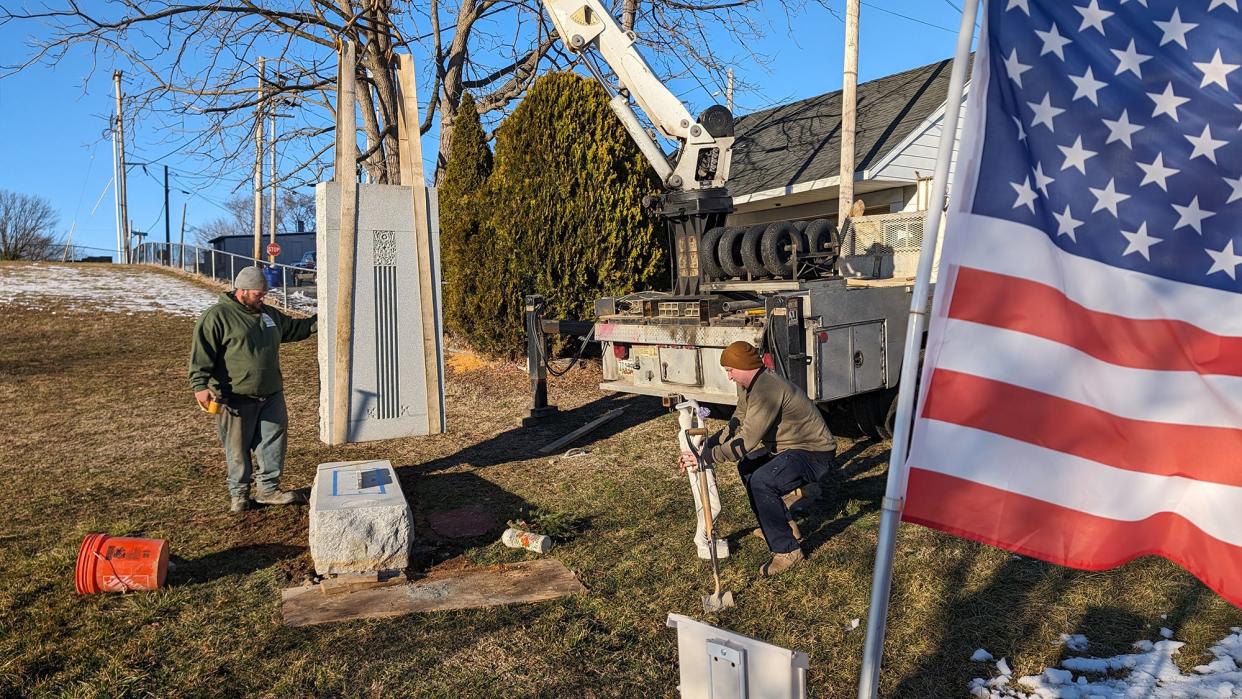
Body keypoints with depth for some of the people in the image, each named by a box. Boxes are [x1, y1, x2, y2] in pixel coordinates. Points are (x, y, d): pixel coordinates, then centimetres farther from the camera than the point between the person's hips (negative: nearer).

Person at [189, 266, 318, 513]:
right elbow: (201, 354, -14)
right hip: (237, 397, -6)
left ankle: (268, 488, 21)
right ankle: (238, 493, 20)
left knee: (273, 441, 8)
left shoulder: (268, 313, 14)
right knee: (238, 447, 5)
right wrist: (200, 385, -23)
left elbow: (293, 328, 28)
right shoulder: (216, 317, -8)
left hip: (272, 394, 6)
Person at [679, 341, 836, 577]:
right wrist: (706, 446, -1)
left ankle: (786, 551, -15)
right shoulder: (747, 387, 4)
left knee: (761, 482, -28)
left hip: (816, 454, -11)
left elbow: (746, 442, -32)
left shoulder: (767, 389, -28)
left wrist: (707, 457, -28)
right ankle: (781, 525, 31)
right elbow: (736, 425, 12)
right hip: (790, 448, 11)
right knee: (747, 467, 21)